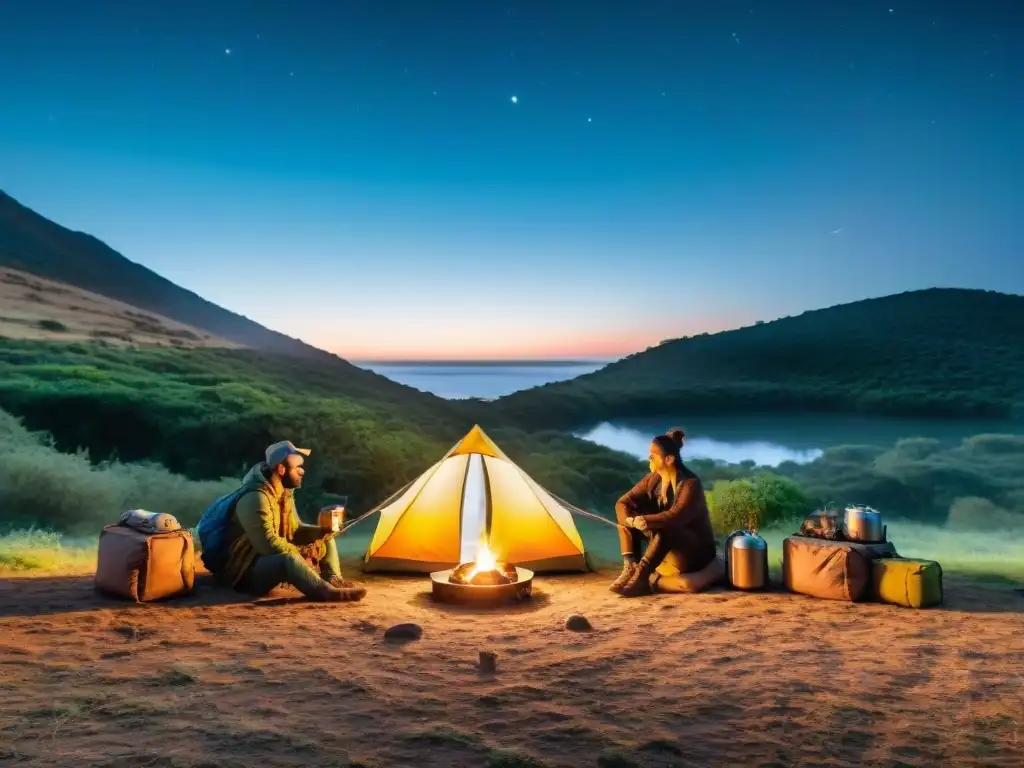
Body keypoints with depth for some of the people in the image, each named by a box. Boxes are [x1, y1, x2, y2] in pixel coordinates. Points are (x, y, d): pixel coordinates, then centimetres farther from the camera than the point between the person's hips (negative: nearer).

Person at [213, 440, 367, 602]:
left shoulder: (285, 493, 4)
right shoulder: (255, 498, -25)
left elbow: (295, 530, 11)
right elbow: (268, 545, -29)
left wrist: (321, 531, -7)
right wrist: (302, 553, -17)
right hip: (248, 570, -10)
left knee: (325, 540, 9)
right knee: (288, 559, -39)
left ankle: (334, 580, -10)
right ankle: (328, 592, -28)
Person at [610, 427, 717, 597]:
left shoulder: (690, 484, -22)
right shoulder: (652, 479, -2)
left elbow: (675, 517, -37)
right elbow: (623, 503, -4)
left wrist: (643, 520, -32)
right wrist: (633, 520, -24)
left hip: (695, 551, -8)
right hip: (664, 546, 8)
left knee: (665, 527, -38)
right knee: (628, 515, -6)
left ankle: (641, 577, -38)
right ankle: (629, 567, -20)